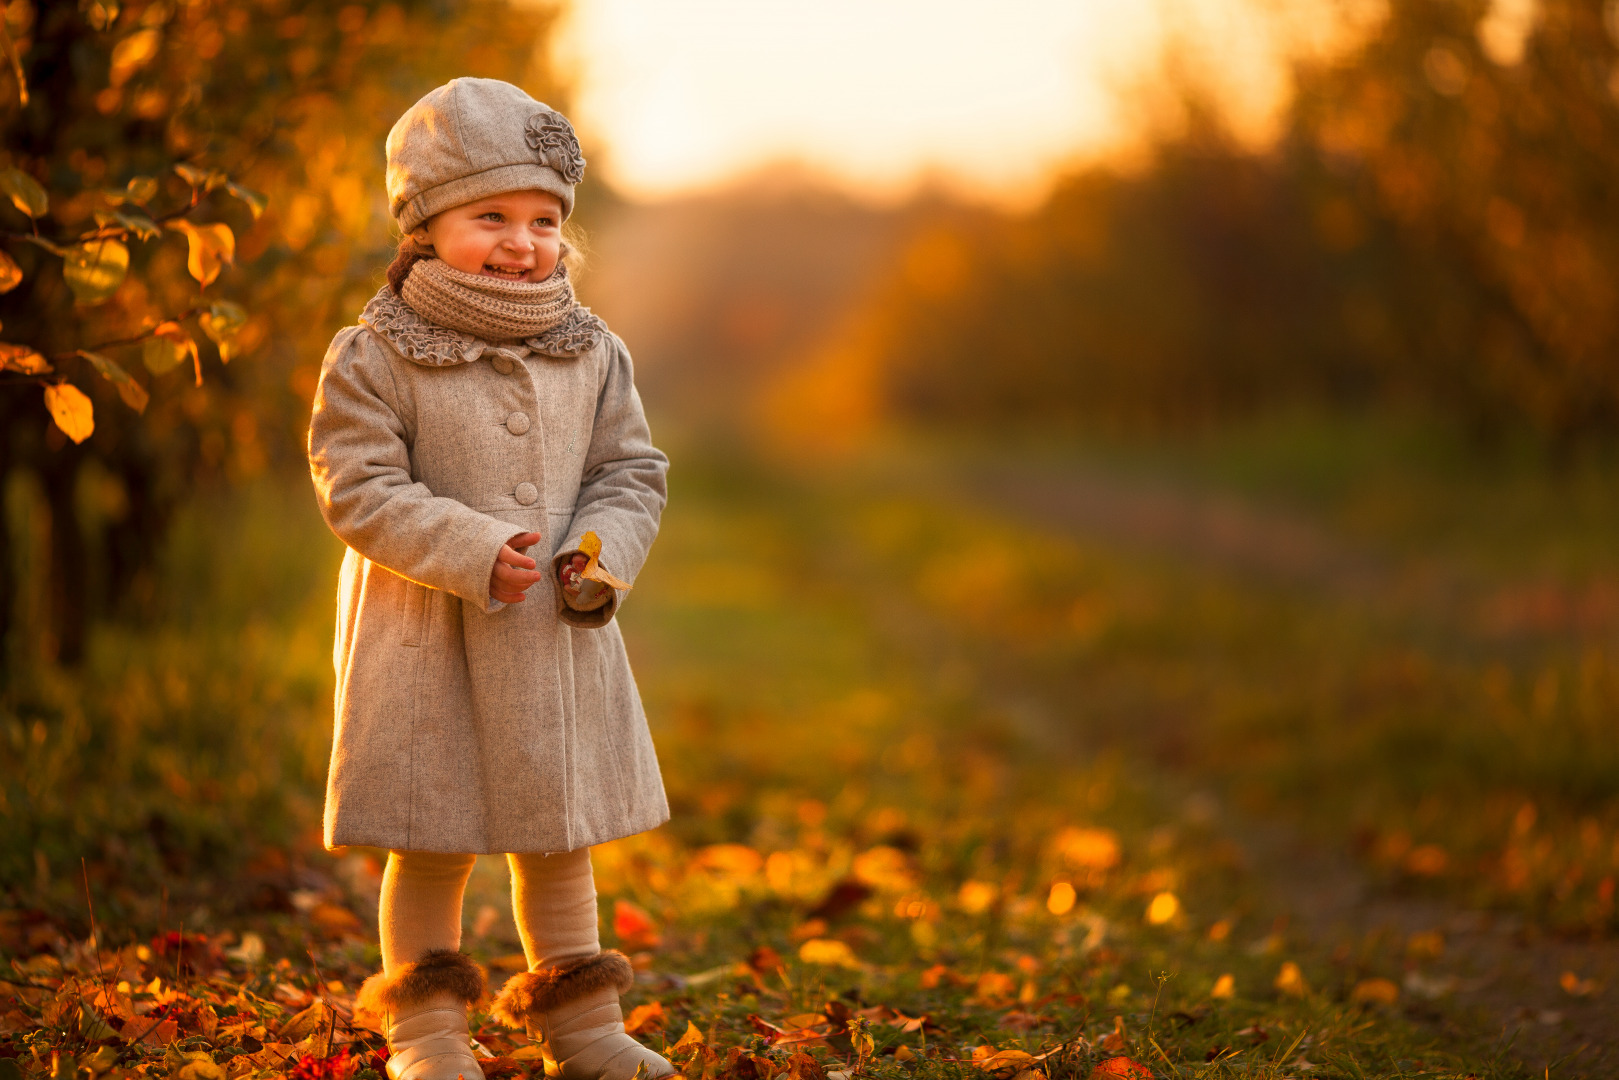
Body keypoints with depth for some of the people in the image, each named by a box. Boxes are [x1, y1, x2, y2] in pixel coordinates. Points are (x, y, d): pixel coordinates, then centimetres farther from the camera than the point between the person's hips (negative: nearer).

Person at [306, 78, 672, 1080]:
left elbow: (631, 471, 8)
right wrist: (472, 549, -24)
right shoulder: (374, 357, -9)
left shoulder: (593, 355, 4)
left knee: (562, 828, 14)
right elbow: (360, 488, -13)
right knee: (430, 837, 4)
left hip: (559, 635, 4)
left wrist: (603, 553, -12)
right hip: (426, 638, -4)